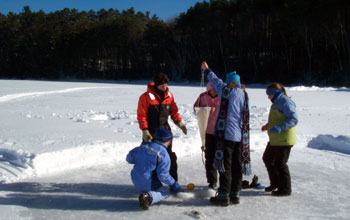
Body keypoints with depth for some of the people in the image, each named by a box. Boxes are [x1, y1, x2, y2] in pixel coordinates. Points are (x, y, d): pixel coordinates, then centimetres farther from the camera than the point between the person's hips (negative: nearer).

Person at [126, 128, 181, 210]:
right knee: (166, 192, 11)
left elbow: (129, 158, 12)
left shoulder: (143, 146, 3)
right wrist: (174, 184, -3)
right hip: (149, 184, -8)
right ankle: (149, 197, -15)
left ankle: (142, 192, 6)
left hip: (137, 184, 8)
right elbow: (163, 176, -19)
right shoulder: (164, 155, -15)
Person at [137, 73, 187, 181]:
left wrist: (179, 122, -3)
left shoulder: (169, 95, 2)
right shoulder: (146, 97, -13)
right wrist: (145, 131, -18)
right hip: (151, 133, -4)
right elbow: (141, 116, -12)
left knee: (170, 156, 9)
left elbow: (174, 111, 11)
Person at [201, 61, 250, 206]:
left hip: (226, 134, -6)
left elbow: (215, 81, 8)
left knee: (224, 165, -2)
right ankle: (235, 194, 19)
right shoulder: (244, 95, 10)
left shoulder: (227, 91, -7)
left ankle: (224, 195, 2)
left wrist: (206, 70, 23)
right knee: (237, 165, 12)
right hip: (239, 136, 7)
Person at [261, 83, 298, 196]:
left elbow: (294, 119, -23)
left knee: (279, 163, -4)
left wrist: (280, 128, -32)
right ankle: (275, 183, 31)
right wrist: (268, 126, 16)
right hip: (274, 140, 11)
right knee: (267, 158, 18)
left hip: (283, 140, -11)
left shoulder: (285, 102, -15)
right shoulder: (277, 102, 17)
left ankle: (285, 189, 10)